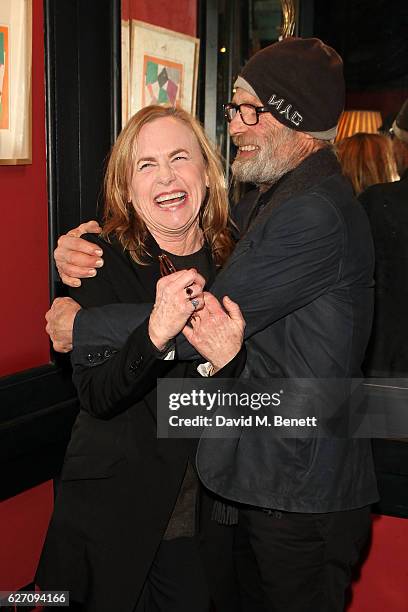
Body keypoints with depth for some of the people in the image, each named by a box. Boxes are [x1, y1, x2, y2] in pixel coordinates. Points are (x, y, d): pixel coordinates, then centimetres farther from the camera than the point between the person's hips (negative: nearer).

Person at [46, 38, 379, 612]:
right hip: (258, 479, 9)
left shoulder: (317, 213, -24)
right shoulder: (266, 200, 11)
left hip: (301, 495, -9)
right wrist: (84, 247, -5)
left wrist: (81, 325, -14)